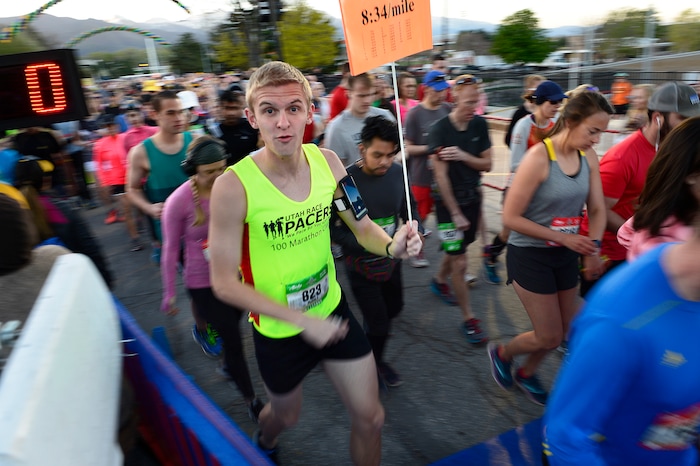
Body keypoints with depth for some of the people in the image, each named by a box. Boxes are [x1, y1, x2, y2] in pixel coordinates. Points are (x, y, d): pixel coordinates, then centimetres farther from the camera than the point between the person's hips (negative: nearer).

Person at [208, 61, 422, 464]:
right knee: (287, 415, 26)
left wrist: (392, 245, -26)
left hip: (333, 309, 3)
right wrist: (303, 321, -23)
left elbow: (362, 225, -3)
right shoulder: (233, 186, -26)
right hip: (278, 329, -2)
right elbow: (225, 283, -20)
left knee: (370, 417, 12)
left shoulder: (327, 162, -13)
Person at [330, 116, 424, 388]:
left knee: (393, 308, 26)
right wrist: (365, 244, -30)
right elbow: (331, 227, -21)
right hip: (361, 266, -5)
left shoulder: (397, 173, -11)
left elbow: (408, 208, 4)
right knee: (378, 323, 5)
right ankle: (374, 363, 38)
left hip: (391, 261, 6)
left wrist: (416, 230, -15)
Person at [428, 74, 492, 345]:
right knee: (459, 263, -3)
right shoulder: (439, 130, -17)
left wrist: (463, 155, -21)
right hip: (449, 201, -5)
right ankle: (468, 319, 10)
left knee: (458, 249, 20)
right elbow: (441, 175, -17)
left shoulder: (480, 125, -1)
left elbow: (487, 164, -1)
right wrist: (455, 213, -16)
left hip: (472, 198, 5)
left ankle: (439, 281, 49)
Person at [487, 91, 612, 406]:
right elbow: (511, 218, -21)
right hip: (530, 255, -6)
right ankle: (501, 353, 33)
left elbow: (597, 209, 4)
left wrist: (594, 248, -14)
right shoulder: (539, 157, -23)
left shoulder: (589, 157, -4)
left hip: (566, 255, 7)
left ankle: (526, 374, 44)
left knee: (564, 330, 18)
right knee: (549, 337, 2)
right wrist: (564, 237, -21)